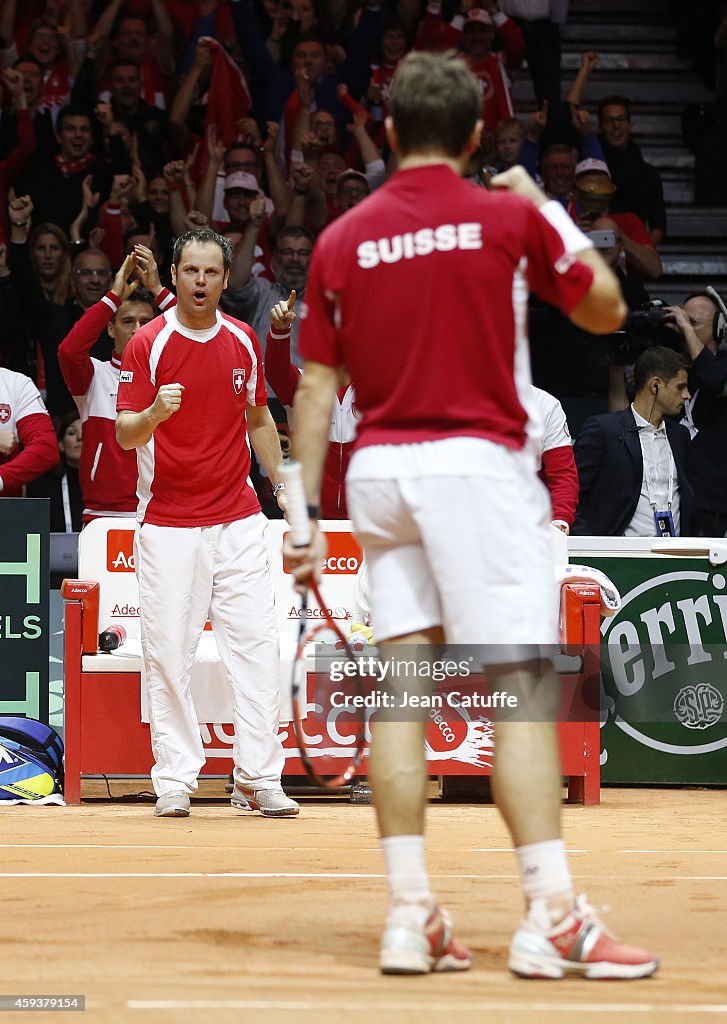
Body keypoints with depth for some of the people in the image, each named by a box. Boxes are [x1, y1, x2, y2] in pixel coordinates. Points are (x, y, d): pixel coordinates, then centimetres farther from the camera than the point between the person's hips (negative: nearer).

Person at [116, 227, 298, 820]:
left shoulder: (244, 341, 8)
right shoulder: (148, 344, -4)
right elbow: (125, 434, -8)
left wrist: (285, 485, 15)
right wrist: (154, 413, -29)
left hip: (238, 519, 3)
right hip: (169, 524, -3)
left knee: (257, 647, -3)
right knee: (169, 654, -2)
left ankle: (259, 778, 1)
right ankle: (176, 780, 5)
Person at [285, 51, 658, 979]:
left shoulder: (341, 241, 7)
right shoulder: (509, 218, -2)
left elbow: (316, 387, 7)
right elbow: (606, 309, 12)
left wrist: (305, 516, 10)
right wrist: (546, 207, 21)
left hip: (379, 469, 4)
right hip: (478, 460, -4)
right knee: (523, 685, -7)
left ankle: (409, 915, 2)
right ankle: (551, 918, -14)